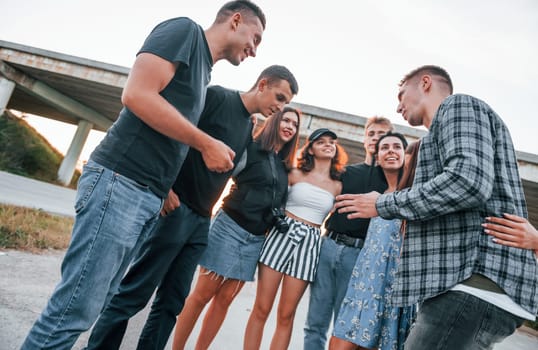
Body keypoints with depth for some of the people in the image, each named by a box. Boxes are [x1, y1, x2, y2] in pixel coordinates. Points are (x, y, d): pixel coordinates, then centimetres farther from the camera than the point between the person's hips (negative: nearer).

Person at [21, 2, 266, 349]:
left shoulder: (204, 72, 23)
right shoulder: (184, 30, -1)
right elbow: (137, 94, -16)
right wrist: (207, 144, -10)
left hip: (150, 196, 9)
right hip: (119, 182, -9)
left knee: (94, 304, 13)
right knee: (75, 308, -4)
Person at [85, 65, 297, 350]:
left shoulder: (249, 129, 17)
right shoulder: (216, 97, -5)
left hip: (201, 221, 8)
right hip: (175, 208, -7)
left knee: (171, 303, 11)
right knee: (134, 294, -2)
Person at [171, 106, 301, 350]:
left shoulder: (285, 167, 13)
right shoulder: (250, 148, -4)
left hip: (256, 238, 5)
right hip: (230, 226, -5)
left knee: (225, 299, 9)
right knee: (203, 294, 0)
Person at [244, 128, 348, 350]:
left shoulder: (337, 186, 10)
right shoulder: (296, 174, 4)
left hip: (310, 243, 2)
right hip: (283, 233, -1)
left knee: (286, 315, 6)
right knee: (261, 309, -1)